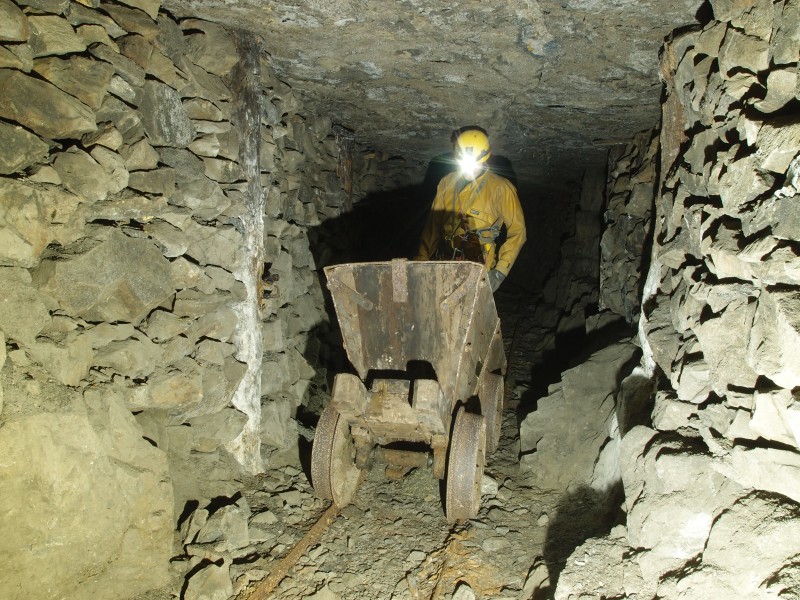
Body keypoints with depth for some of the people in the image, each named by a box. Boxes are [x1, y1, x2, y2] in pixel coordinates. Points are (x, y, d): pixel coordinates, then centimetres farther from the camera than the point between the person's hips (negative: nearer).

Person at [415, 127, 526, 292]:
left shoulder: (500, 189, -4)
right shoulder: (447, 183, 10)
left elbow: (517, 231, -2)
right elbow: (433, 224, 15)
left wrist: (500, 271, -10)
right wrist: (421, 260, 8)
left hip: (477, 268, -4)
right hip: (444, 262, 4)